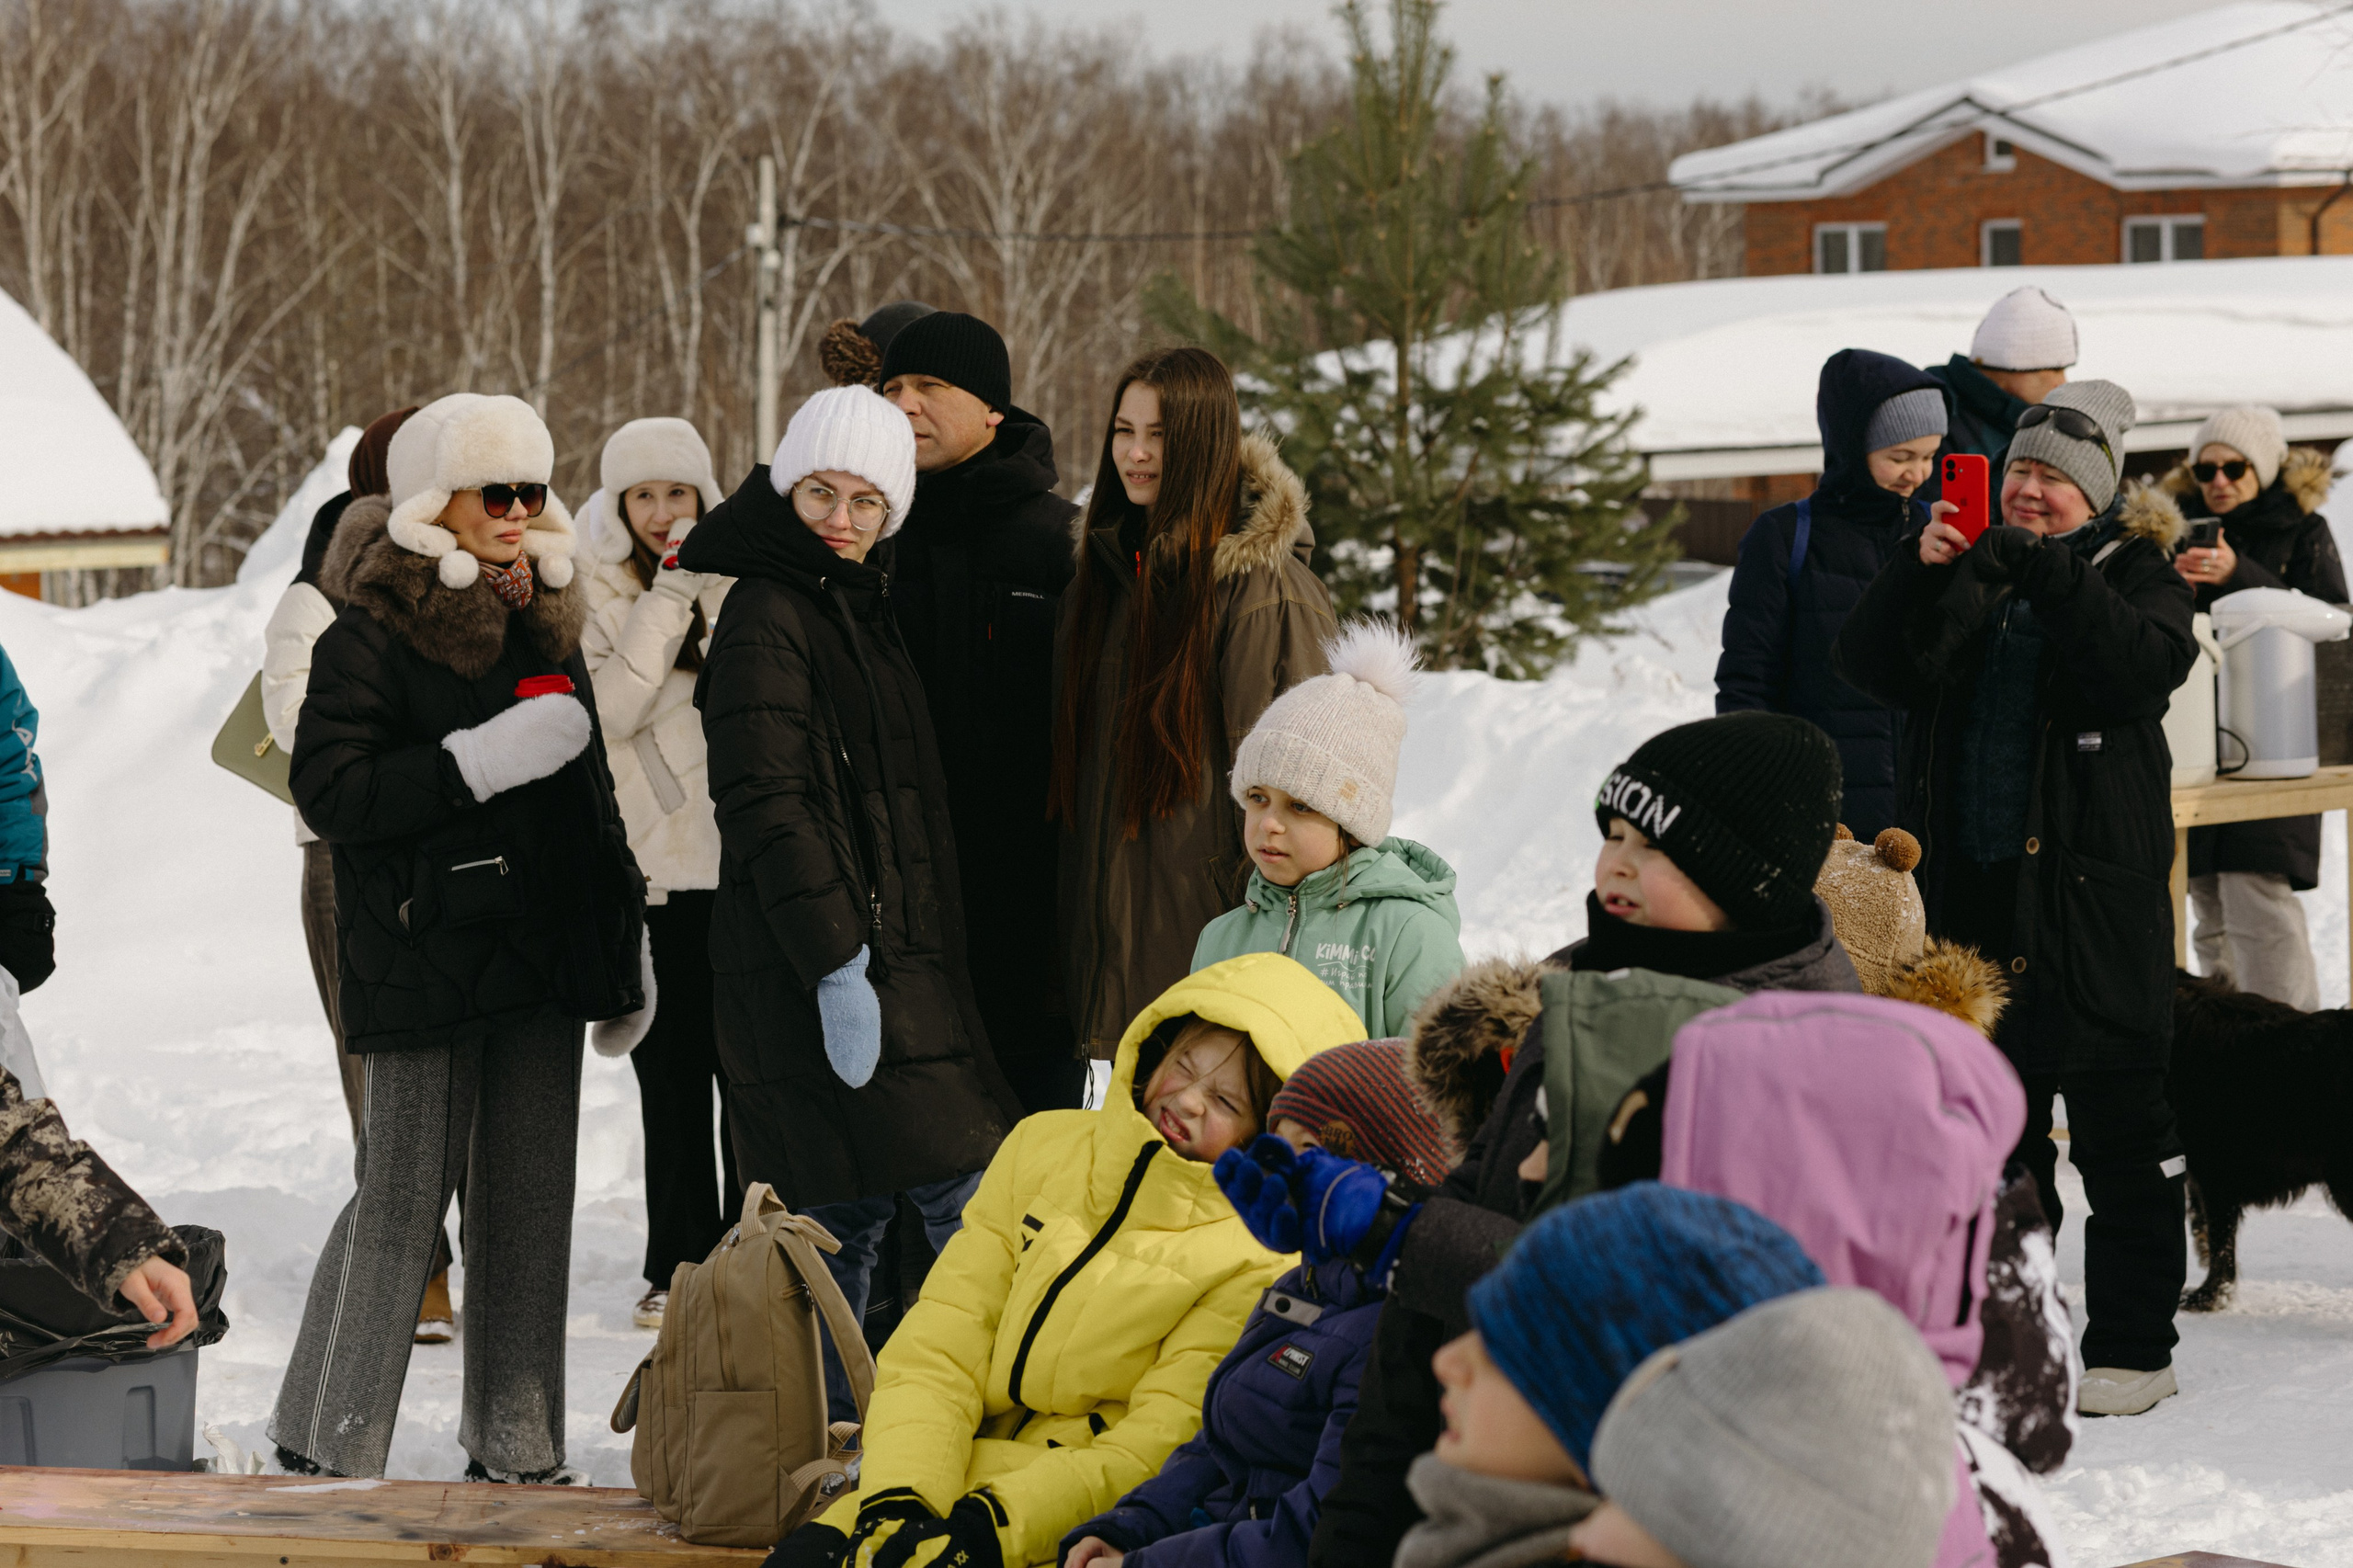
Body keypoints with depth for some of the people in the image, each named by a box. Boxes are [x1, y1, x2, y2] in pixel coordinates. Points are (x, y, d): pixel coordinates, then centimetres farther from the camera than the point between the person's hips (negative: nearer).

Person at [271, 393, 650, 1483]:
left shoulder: (545, 623, 15)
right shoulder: (369, 633, -8)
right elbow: (329, 790, -17)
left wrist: (623, 942, 22)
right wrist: (480, 762, -24)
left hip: (541, 958, 7)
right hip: (422, 959, -7)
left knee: (530, 1199, 8)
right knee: (402, 1199, -5)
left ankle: (516, 1444, 17)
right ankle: (327, 1446, 5)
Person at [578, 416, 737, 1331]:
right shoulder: (595, 598, 5)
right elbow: (610, 709, -12)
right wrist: (669, 597, -14)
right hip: (651, 868, -1)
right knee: (671, 1076, 4)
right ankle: (679, 1267, 13)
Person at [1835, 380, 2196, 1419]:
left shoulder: (2134, 569, 1)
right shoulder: (1969, 572, 12)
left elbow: (2146, 665, -19)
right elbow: (1876, 667, -1)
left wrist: (2048, 575, -26)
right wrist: (1920, 572, -17)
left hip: (2095, 890, -5)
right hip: (1973, 885, 5)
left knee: (2117, 1120, -1)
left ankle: (2133, 1347, 5)